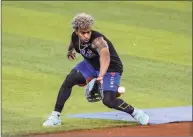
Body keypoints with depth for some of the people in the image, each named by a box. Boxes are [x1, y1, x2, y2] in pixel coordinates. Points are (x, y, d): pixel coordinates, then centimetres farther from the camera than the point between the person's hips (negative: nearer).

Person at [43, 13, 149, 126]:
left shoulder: (98, 40, -37)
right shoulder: (75, 36, -15)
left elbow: (105, 56, -60)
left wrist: (101, 75, -73)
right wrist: (70, 50, 3)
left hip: (110, 68, -6)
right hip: (90, 64, 6)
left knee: (108, 100, -20)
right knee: (69, 80, -16)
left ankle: (135, 113, 6)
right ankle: (55, 116, -7)